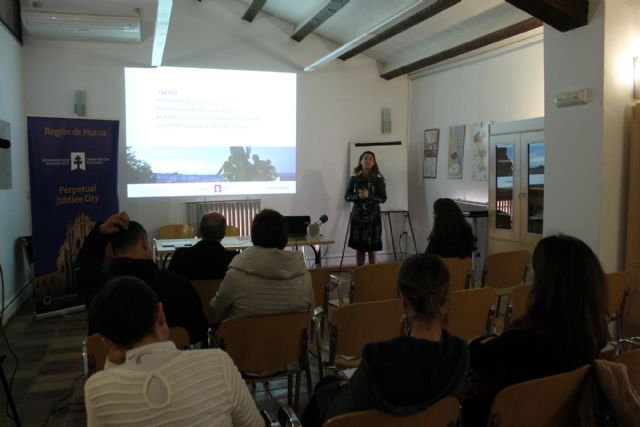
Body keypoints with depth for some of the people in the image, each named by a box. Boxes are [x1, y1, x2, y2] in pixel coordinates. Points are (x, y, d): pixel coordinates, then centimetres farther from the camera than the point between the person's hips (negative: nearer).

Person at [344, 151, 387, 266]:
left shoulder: (378, 179, -2)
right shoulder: (354, 178, 3)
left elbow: (383, 198, -5)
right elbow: (347, 196, 5)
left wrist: (369, 196, -20)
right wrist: (357, 196, -15)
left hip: (373, 216, -1)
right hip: (357, 215, 2)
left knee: (372, 248, 1)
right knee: (359, 248, 6)